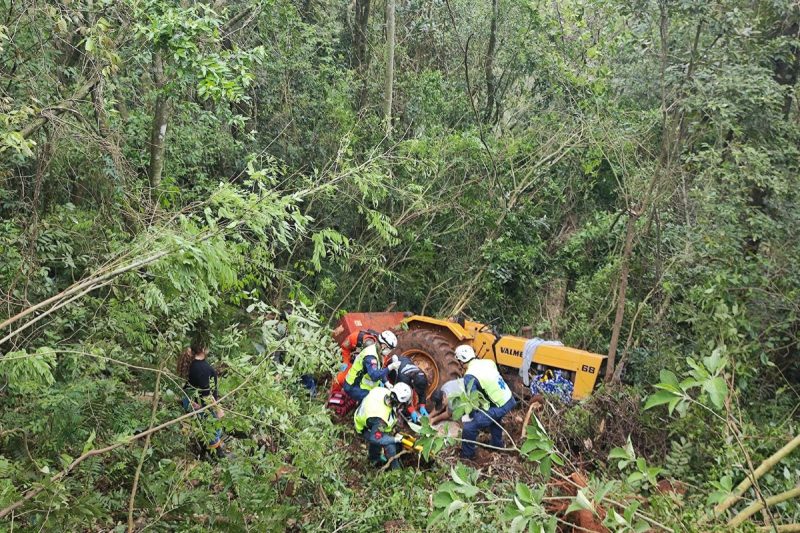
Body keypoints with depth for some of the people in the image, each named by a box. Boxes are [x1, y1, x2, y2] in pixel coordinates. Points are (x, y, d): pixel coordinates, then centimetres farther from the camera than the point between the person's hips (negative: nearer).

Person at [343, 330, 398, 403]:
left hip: (361, 385, 10)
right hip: (354, 388, -10)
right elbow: (374, 376, -39)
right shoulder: (370, 356, -28)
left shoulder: (377, 351, 4)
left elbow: (379, 371, 15)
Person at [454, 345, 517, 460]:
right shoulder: (488, 362, 5)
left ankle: (466, 455, 12)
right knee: (494, 417, 38)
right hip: (509, 400, 8)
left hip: (499, 407, -8)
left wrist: (470, 416, 3)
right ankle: (497, 443, 54)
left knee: (469, 427, -4)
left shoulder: (470, 375, -16)